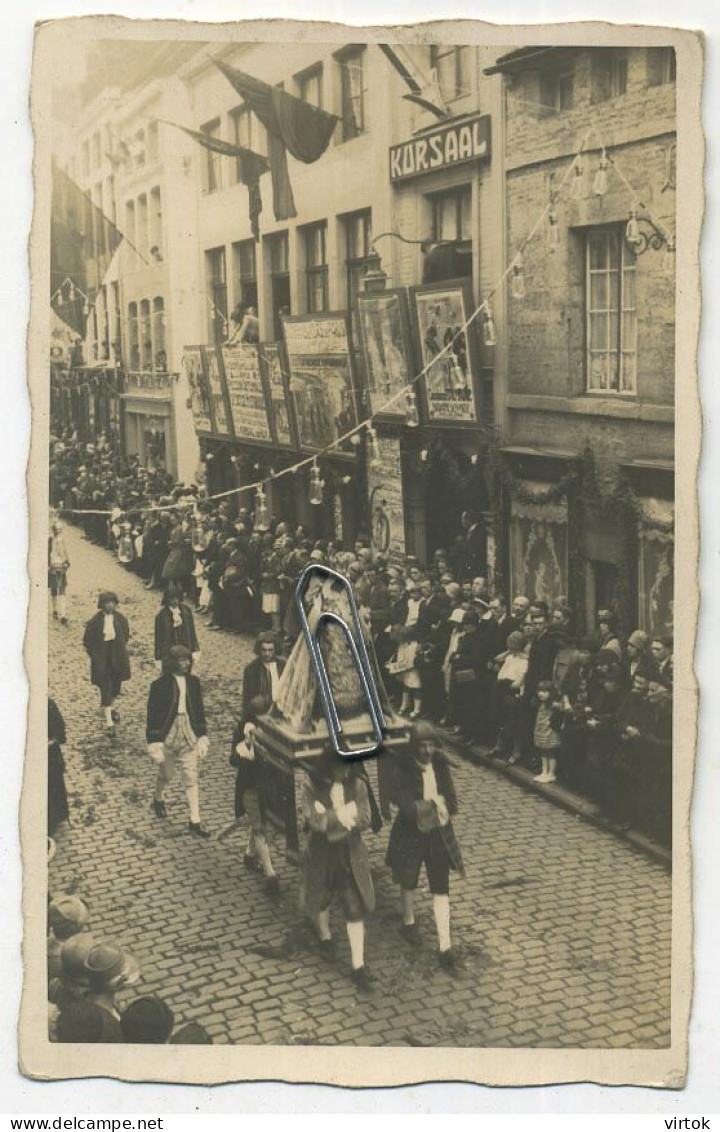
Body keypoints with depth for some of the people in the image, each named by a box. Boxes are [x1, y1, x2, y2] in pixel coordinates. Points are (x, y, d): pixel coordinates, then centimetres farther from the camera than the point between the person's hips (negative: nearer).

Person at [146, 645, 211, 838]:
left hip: (189, 737, 3)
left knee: (191, 778, 0)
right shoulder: (160, 685, -13)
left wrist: (202, 736, 5)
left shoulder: (193, 682, -1)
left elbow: (199, 710, 7)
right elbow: (153, 715, -10)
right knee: (166, 774, 15)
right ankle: (158, 799, 47)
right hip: (167, 736, -3)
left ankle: (195, 821, 3)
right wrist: (154, 743, -12)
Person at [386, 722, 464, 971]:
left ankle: (445, 946, 7)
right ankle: (409, 922, 49)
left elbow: (452, 803, -8)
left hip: (439, 834, 2)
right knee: (409, 883, 21)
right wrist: (435, 805, -25)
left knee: (441, 889, 1)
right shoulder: (401, 769, -20)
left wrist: (426, 807, -24)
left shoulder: (440, 765, -8)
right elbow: (407, 807, -26)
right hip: (410, 835, -2)